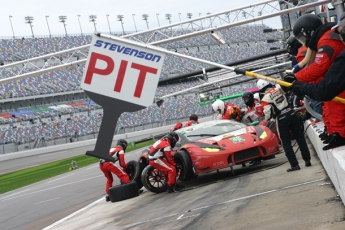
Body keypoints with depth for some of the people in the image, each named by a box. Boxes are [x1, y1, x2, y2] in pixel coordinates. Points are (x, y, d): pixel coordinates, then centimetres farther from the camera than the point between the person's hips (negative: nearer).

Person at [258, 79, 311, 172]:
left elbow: (268, 114, -13)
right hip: (291, 114, 4)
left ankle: (294, 164, 1)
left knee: (286, 143, 5)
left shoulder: (265, 99, -10)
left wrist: (267, 119, 6)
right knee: (300, 138, 12)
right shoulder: (279, 89, 2)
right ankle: (307, 160, 14)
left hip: (281, 119, -4)